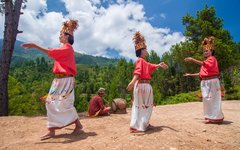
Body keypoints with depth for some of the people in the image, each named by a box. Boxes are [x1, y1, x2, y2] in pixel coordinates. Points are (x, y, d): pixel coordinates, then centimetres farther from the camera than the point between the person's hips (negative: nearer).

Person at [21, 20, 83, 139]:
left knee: (64, 104, -6)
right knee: (51, 103, 6)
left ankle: (78, 125, 12)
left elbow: (51, 52, -22)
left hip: (65, 80, -10)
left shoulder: (67, 48, -10)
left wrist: (34, 46, -21)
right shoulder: (65, 49, 20)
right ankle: (52, 130, 11)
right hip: (59, 80, 10)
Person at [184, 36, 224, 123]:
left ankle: (216, 117, 3)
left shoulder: (212, 58, -6)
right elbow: (201, 73, 23)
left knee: (213, 99, -6)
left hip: (212, 81, -9)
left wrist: (192, 60, -33)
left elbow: (205, 64, -28)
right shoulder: (206, 61, 22)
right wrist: (191, 74, 24)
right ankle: (210, 116, 21)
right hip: (205, 82, 9)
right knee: (207, 99, 10)